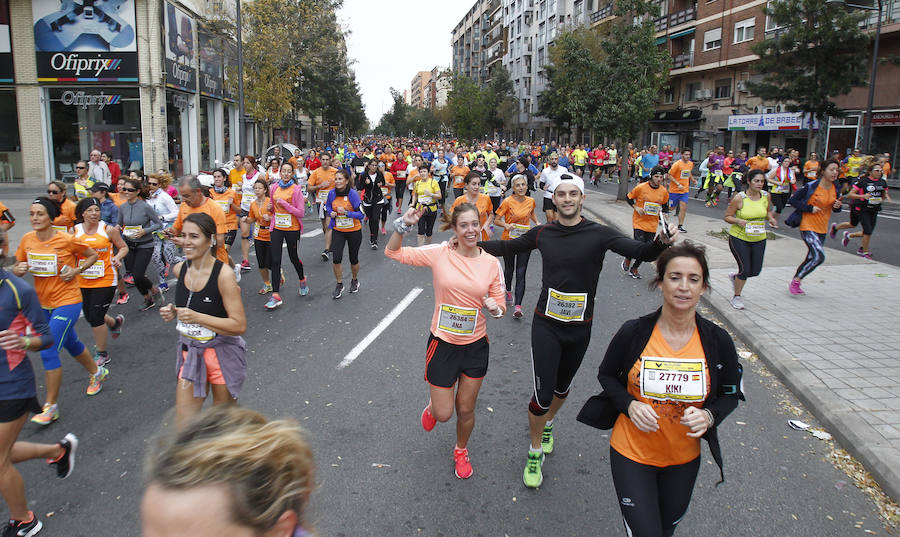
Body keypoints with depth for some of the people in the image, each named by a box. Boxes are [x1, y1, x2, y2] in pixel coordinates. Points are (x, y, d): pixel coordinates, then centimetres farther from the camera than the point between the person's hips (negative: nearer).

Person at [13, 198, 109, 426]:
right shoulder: (27, 240, -1)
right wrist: (19, 269, -15)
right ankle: (97, 372, 49)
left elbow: (93, 255, 0)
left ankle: (51, 407, 1)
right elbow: (17, 268, 8)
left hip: (67, 302, -6)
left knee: (48, 351, -12)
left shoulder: (66, 240, -15)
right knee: (71, 344, 23)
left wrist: (77, 270, -14)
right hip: (43, 303, 6)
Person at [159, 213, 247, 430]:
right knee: (183, 428, 6)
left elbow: (239, 325, -21)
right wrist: (174, 312, 0)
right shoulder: (180, 269, -1)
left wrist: (197, 317, -27)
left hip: (222, 355, -5)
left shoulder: (224, 275, -20)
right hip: (190, 353, 5)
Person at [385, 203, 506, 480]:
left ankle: (461, 451, 46)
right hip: (443, 343, -2)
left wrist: (495, 308, -18)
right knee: (444, 414, 5)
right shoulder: (439, 253, -11)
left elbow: (500, 305, 5)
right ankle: (433, 406, 44)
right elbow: (393, 252, -7)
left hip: (476, 345, 2)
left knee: (466, 410, 16)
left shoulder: (491, 263, -5)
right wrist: (404, 225, -23)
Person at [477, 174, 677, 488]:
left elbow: (641, 252, -21)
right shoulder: (543, 234, -2)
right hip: (546, 325, 0)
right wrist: (473, 244, 3)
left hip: (579, 327, 1)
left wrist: (662, 242, -41)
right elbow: (507, 247, 13)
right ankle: (535, 452, 18)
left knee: (562, 388, 21)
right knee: (542, 394, -6)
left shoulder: (599, 235, -10)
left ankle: (546, 423, 52)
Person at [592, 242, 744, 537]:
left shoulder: (718, 341, -12)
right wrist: (629, 404, -19)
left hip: (684, 459, 3)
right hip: (632, 454, -3)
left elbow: (731, 394, 2)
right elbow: (606, 375, -1)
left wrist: (708, 416, -18)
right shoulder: (633, 332, -16)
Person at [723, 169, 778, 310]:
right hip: (739, 237, -5)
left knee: (755, 271, 6)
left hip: (759, 239, 5)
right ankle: (737, 297, 16)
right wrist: (738, 221, -26)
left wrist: (771, 219, -4)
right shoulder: (739, 198, -14)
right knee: (745, 269, -8)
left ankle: (735, 276, 40)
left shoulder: (766, 196, -2)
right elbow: (727, 216, -7)